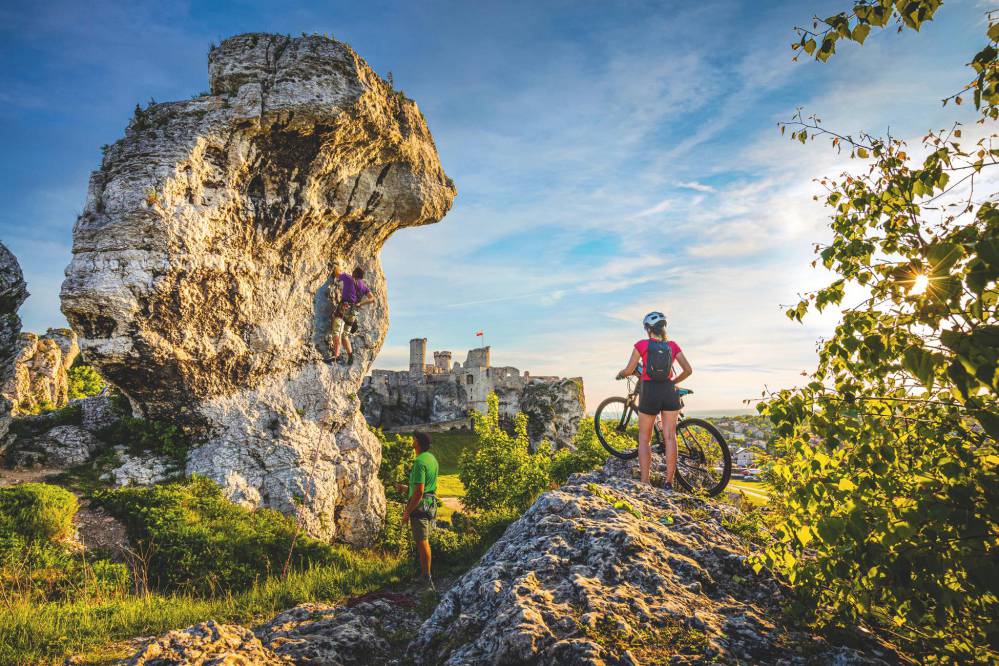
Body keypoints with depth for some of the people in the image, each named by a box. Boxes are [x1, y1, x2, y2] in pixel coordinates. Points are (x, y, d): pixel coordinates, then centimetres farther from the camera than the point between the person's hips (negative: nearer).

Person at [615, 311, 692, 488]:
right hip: (669, 392, 2)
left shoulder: (642, 344, -3)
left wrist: (620, 374, 17)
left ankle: (644, 483, 1)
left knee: (644, 439, 8)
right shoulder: (672, 345, 5)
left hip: (649, 393, -2)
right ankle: (669, 482, 5)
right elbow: (688, 370, 4)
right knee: (670, 437, 6)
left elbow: (629, 370, -5)